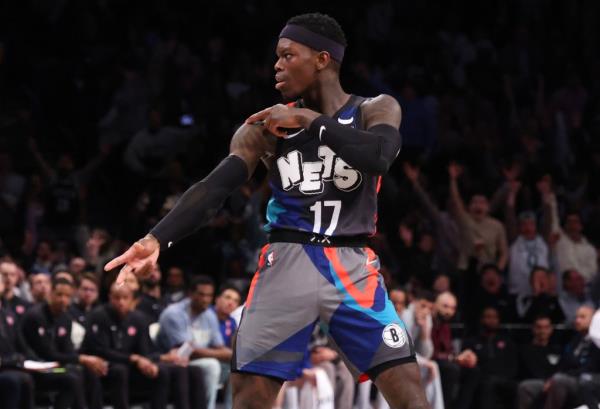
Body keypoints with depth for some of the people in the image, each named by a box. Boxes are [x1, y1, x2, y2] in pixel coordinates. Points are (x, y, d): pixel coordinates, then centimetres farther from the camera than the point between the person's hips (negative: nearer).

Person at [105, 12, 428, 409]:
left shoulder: (376, 109, 3)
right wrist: (158, 239, -20)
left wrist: (310, 119, -16)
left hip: (352, 267, -1)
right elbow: (213, 188, -6)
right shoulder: (268, 126, 5)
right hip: (286, 263, 1)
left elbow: (378, 156, -20)